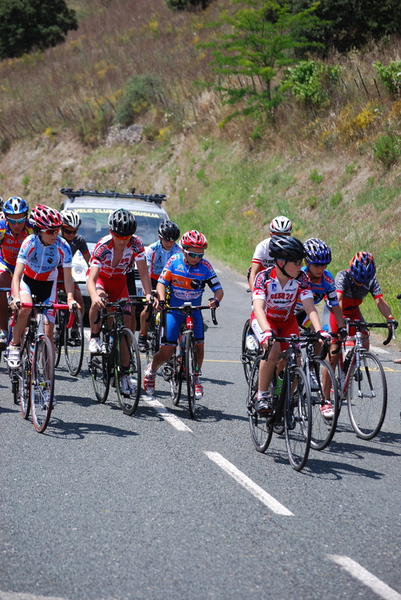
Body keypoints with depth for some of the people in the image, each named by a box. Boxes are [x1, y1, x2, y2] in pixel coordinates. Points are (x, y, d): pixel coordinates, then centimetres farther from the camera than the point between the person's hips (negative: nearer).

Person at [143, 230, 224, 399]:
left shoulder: (205, 266, -10)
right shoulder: (174, 261, -10)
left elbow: (218, 289, -11)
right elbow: (161, 283, -8)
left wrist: (216, 300, -33)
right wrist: (161, 300, -26)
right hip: (173, 309, -1)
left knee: (199, 344, -14)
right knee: (166, 351, -6)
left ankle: (196, 379, 7)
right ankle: (151, 370, 24)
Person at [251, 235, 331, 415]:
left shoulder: (300, 278, -21)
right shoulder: (264, 277, -28)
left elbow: (310, 307, -27)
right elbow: (258, 307, -40)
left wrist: (319, 331, -44)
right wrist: (267, 332, -57)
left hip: (287, 321, 3)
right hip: (264, 319, -3)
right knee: (273, 350, -32)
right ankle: (262, 395, -18)